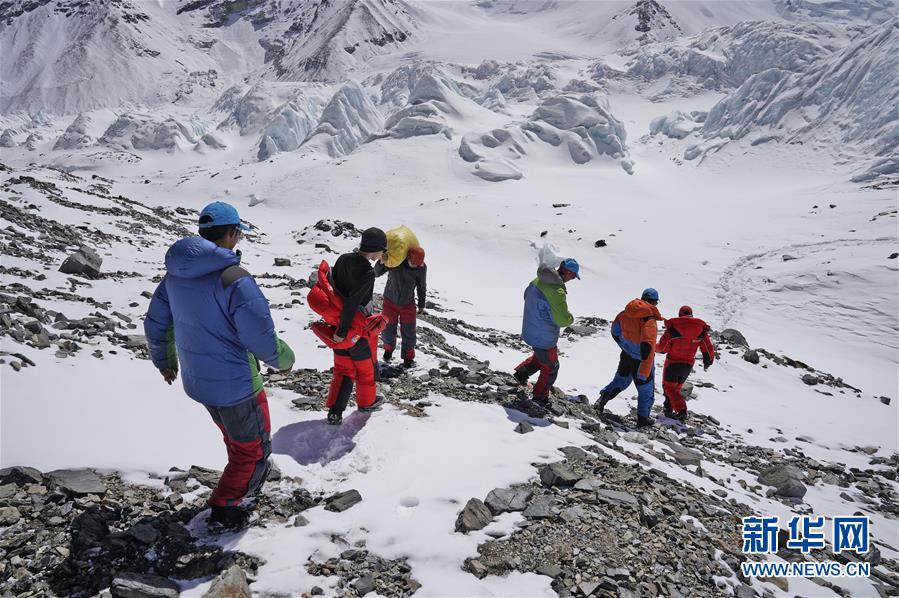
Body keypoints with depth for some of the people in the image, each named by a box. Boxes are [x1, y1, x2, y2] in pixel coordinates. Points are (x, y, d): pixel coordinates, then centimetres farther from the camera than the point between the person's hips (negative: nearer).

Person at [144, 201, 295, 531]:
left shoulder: (176, 273, -1)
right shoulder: (235, 279, -27)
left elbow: (155, 323, 10)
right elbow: (261, 338, -25)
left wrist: (165, 360, 26)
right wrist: (283, 359, -4)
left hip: (197, 381, 8)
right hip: (236, 384, -8)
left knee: (236, 438, 32)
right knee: (254, 449, 15)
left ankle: (243, 483, 52)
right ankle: (225, 511, 23)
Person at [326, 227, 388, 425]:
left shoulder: (343, 259, -4)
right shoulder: (368, 272, -26)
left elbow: (332, 286, 4)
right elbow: (352, 303, -29)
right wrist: (343, 330, -22)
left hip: (338, 322, 6)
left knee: (342, 368, 17)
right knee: (366, 366, 19)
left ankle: (334, 411, 12)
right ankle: (366, 401, 39)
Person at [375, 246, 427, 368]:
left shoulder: (422, 268, -19)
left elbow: (421, 287, -3)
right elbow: (377, 273, -22)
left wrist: (421, 305, 8)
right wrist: (382, 261, -44)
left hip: (408, 304, 0)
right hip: (390, 302, 0)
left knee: (408, 332, 6)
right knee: (388, 330, 12)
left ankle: (408, 357, 29)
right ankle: (388, 348, 44)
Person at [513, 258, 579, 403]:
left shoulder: (538, 280, -5)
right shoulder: (557, 292, -32)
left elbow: (527, 295, 15)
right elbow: (563, 320, -32)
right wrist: (570, 317, -9)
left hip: (529, 331, 8)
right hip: (544, 338, -7)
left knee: (540, 356, 35)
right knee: (550, 369, 17)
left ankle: (522, 371, 29)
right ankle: (540, 396, 31)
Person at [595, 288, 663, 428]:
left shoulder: (626, 313, -7)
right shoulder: (649, 320, -27)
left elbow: (615, 332, 9)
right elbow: (647, 348, -32)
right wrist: (644, 373, -28)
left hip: (626, 356, 6)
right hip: (641, 361, -6)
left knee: (621, 380, 28)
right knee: (646, 389, 14)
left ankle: (602, 399, 14)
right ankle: (643, 418, 25)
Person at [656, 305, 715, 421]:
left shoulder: (672, 327, -13)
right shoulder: (701, 329, -3)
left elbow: (662, 347, -9)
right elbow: (709, 350, 1)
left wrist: (655, 347, 14)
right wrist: (708, 362, 18)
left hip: (672, 363, -4)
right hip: (688, 365, 4)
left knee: (669, 386, 7)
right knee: (677, 387, 21)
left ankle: (681, 410, -7)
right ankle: (669, 409, 24)